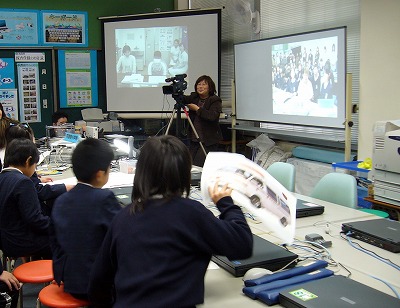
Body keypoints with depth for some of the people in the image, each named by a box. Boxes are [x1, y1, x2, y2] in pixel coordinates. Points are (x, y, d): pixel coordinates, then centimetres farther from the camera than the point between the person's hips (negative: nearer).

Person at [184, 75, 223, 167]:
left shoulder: (215, 100, -6)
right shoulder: (194, 97, 11)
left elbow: (212, 116, -22)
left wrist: (197, 109, -14)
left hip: (208, 141, -6)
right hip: (194, 139, 6)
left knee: (197, 166, -13)